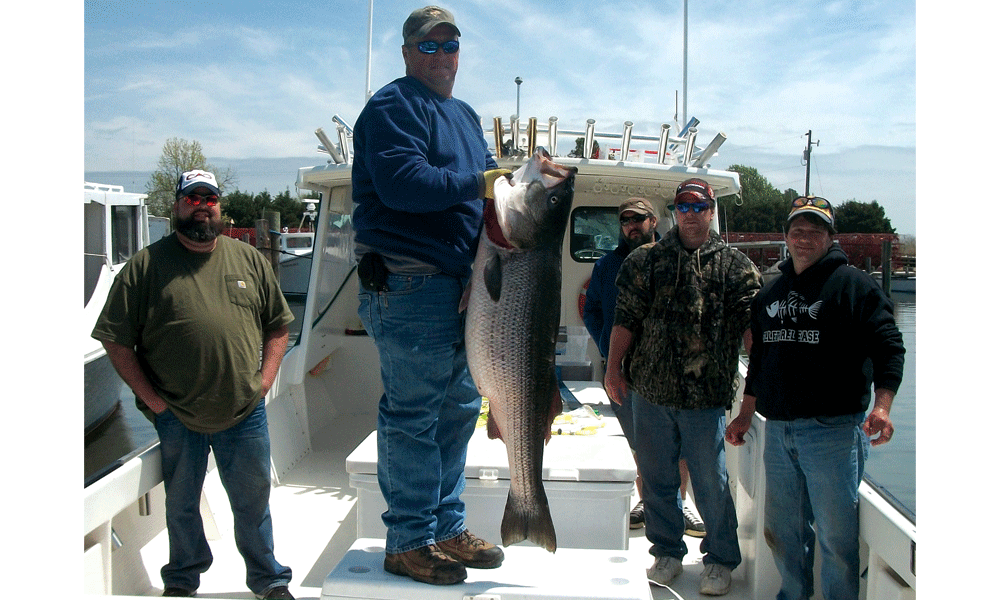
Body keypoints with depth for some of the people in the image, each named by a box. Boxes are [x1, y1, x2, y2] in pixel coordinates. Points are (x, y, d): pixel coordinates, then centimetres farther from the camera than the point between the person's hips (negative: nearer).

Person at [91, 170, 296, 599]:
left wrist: (264, 381, 2)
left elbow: (278, 326, 13)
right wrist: (151, 398, -7)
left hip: (245, 413, 2)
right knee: (181, 504, 14)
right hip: (177, 417, -1)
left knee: (253, 501, 12)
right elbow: (116, 340, -3)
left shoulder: (249, 260, 8)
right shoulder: (146, 264, -2)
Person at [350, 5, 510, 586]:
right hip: (410, 284, -9)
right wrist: (476, 184, -17)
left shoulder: (465, 114, 23)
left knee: (460, 407, 14)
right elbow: (401, 183, -21)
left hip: (463, 282, 9)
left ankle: (448, 527, 27)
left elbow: (490, 175, 23)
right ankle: (408, 542, 9)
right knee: (412, 414, -3)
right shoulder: (393, 107, -6)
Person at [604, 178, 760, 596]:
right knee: (656, 478, 11)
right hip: (650, 391, 2)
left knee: (711, 483, 5)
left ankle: (721, 560, 24)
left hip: (706, 396, -2)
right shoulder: (646, 261, 8)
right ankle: (667, 552, 29)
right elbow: (625, 319, 7)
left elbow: (753, 326, 0)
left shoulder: (734, 266, 4)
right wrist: (614, 368, 3)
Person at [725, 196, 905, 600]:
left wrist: (881, 406, -20)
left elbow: (888, 346, -7)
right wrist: (744, 416, 21)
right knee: (782, 529, 14)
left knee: (835, 534, -1)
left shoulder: (853, 284, -1)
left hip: (833, 429, -6)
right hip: (776, 430, 6)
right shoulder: (771, 291, 16)